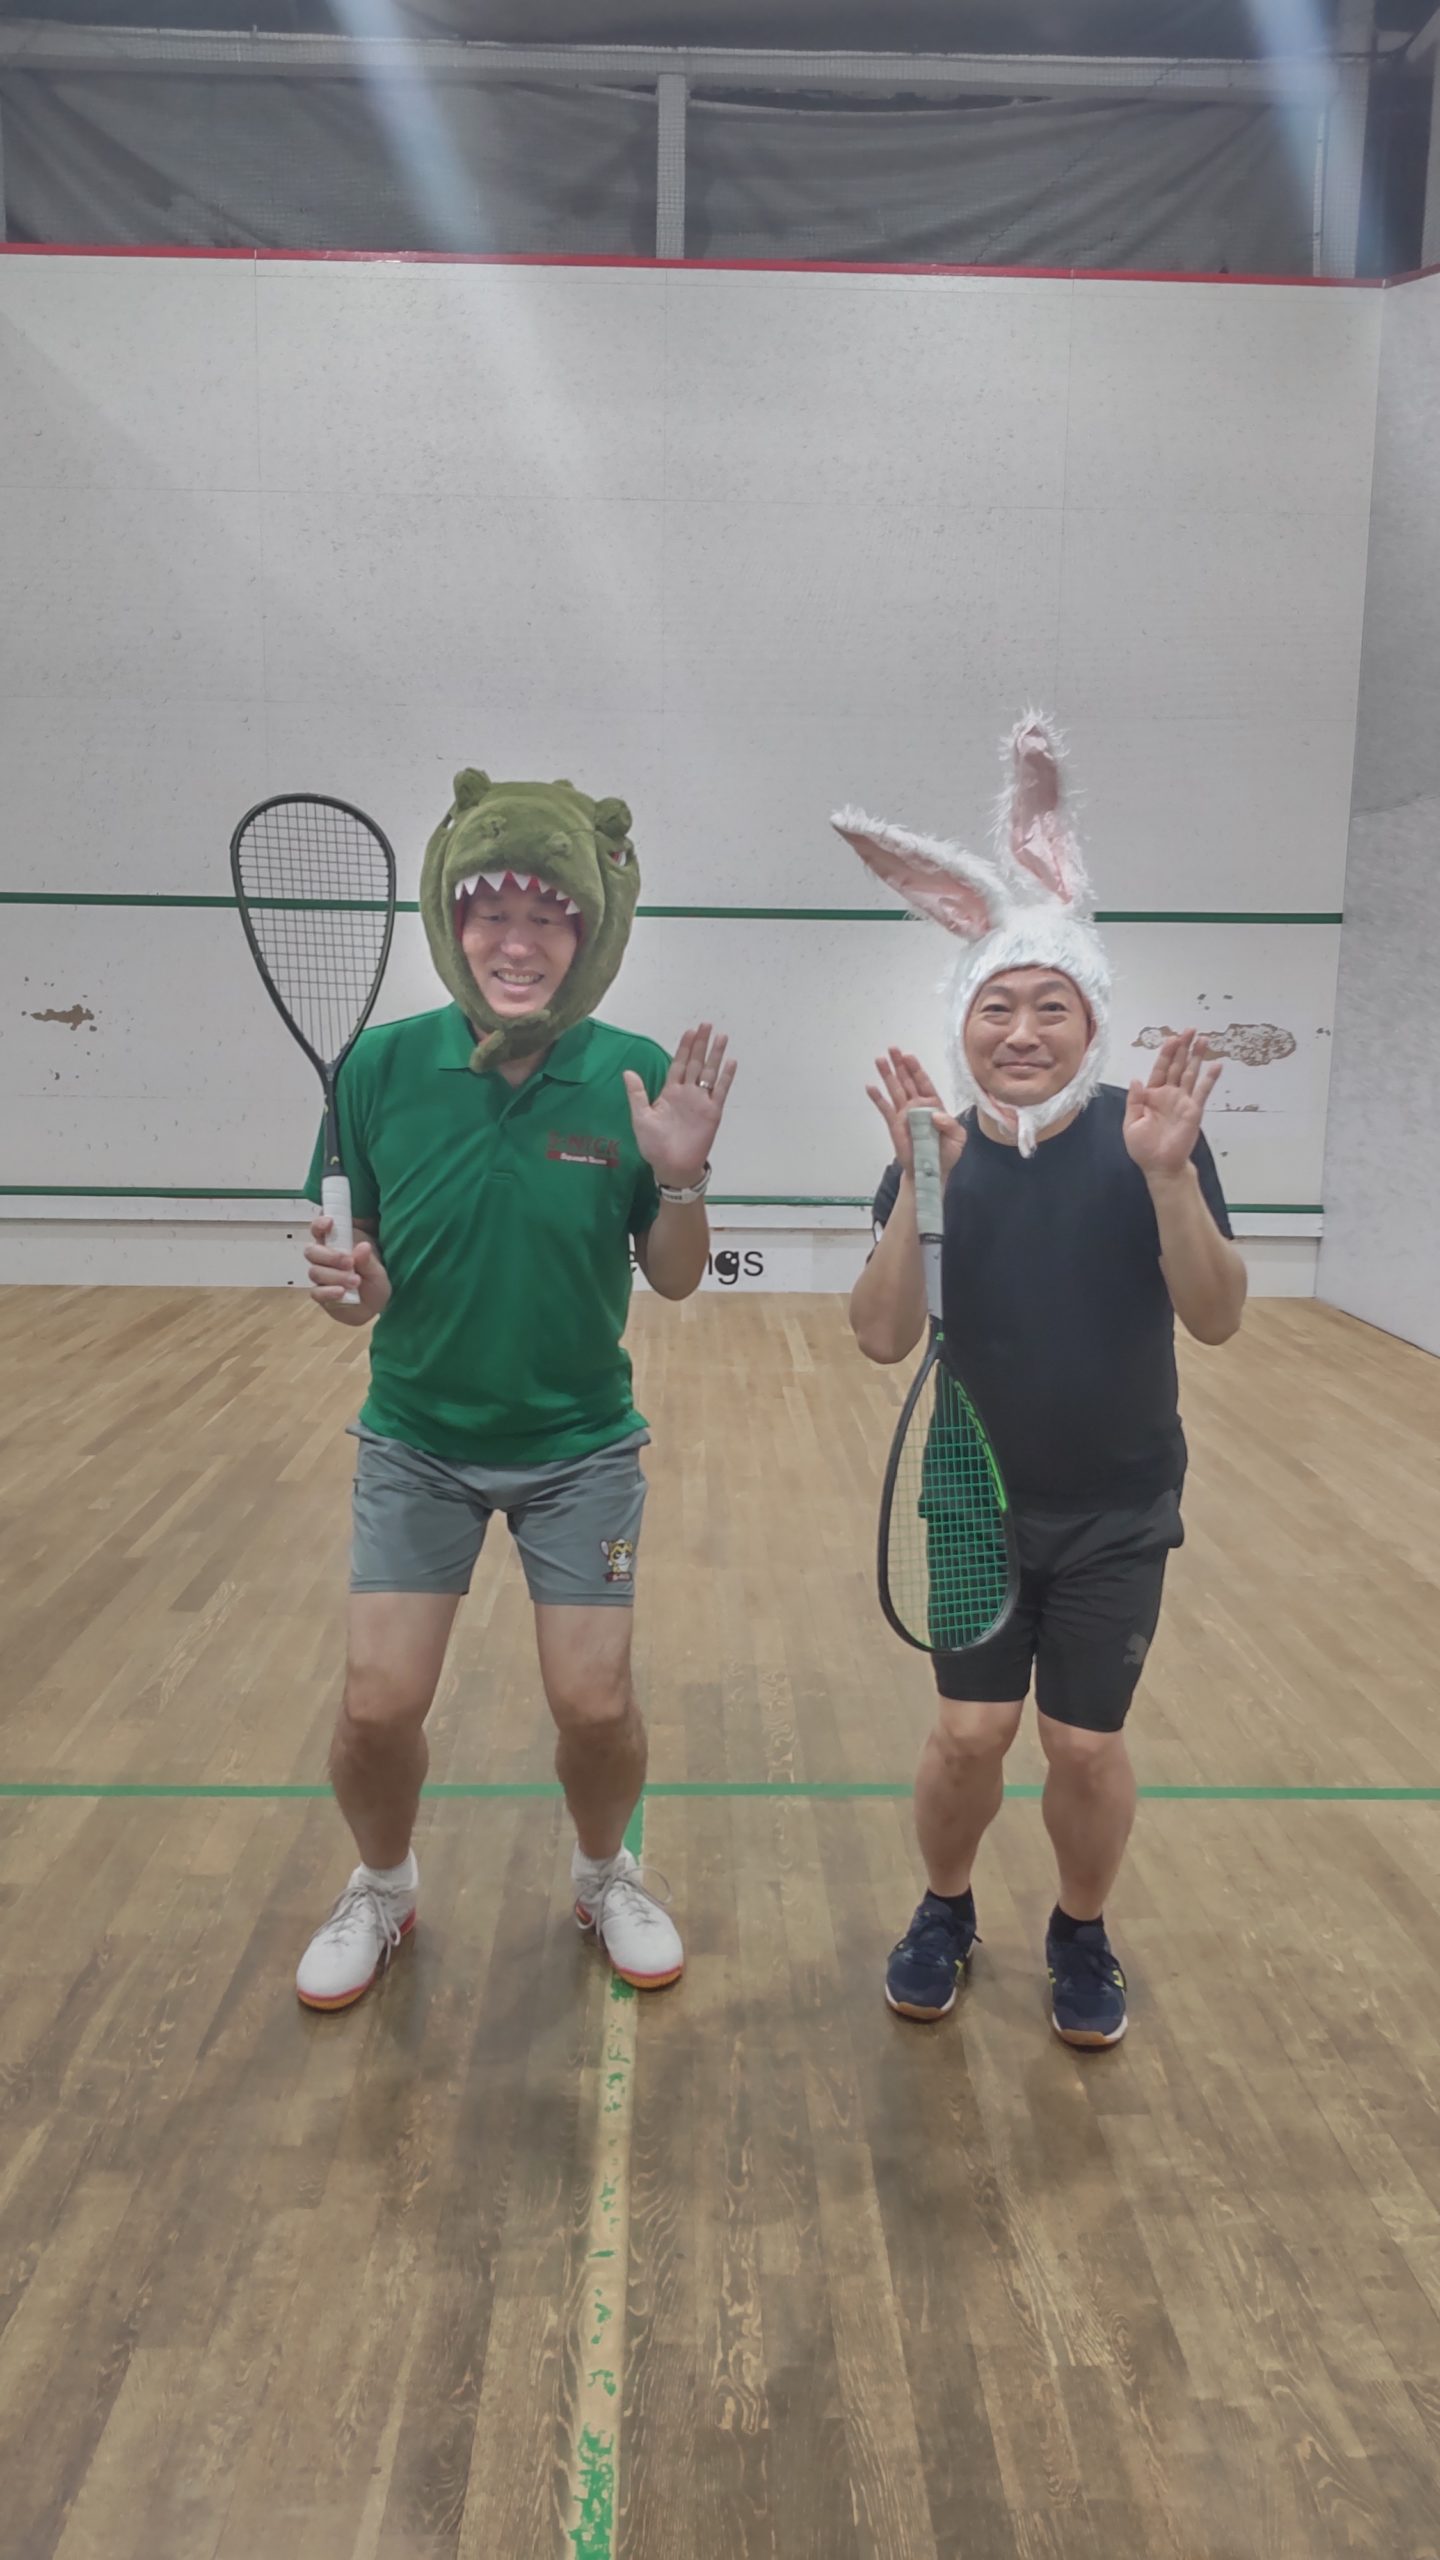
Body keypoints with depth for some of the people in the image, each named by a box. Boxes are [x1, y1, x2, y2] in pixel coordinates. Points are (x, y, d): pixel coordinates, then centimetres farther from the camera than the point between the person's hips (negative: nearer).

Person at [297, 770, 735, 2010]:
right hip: (417, 1440, 1)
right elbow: (368, 1269, -4)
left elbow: (675, 1278, -7)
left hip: (581, 1444, 0)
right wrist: (345, 1283, -27)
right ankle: (383, 1890, 34)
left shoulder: (637, 1077, -13)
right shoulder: (384, 1064, -12)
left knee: (595, 1704, 3)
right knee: (379, 1705, 1)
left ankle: (608, 1876, 36)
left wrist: (681, 1174, -25)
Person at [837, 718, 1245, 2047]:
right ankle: (946, 1913, 31)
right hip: (976, 1502, 1)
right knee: (971, 1734, 1)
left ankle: (1083, 1935, 33)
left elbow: (1216, 1318, -17)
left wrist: (1168, 1177, -32)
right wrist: (921, 1185, -29)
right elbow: (884, 1338, -16)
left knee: (1086, 1745, 4)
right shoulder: (935, 1155, -8)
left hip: (1117, 1514, -1)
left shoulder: (1148, 1138, -11)